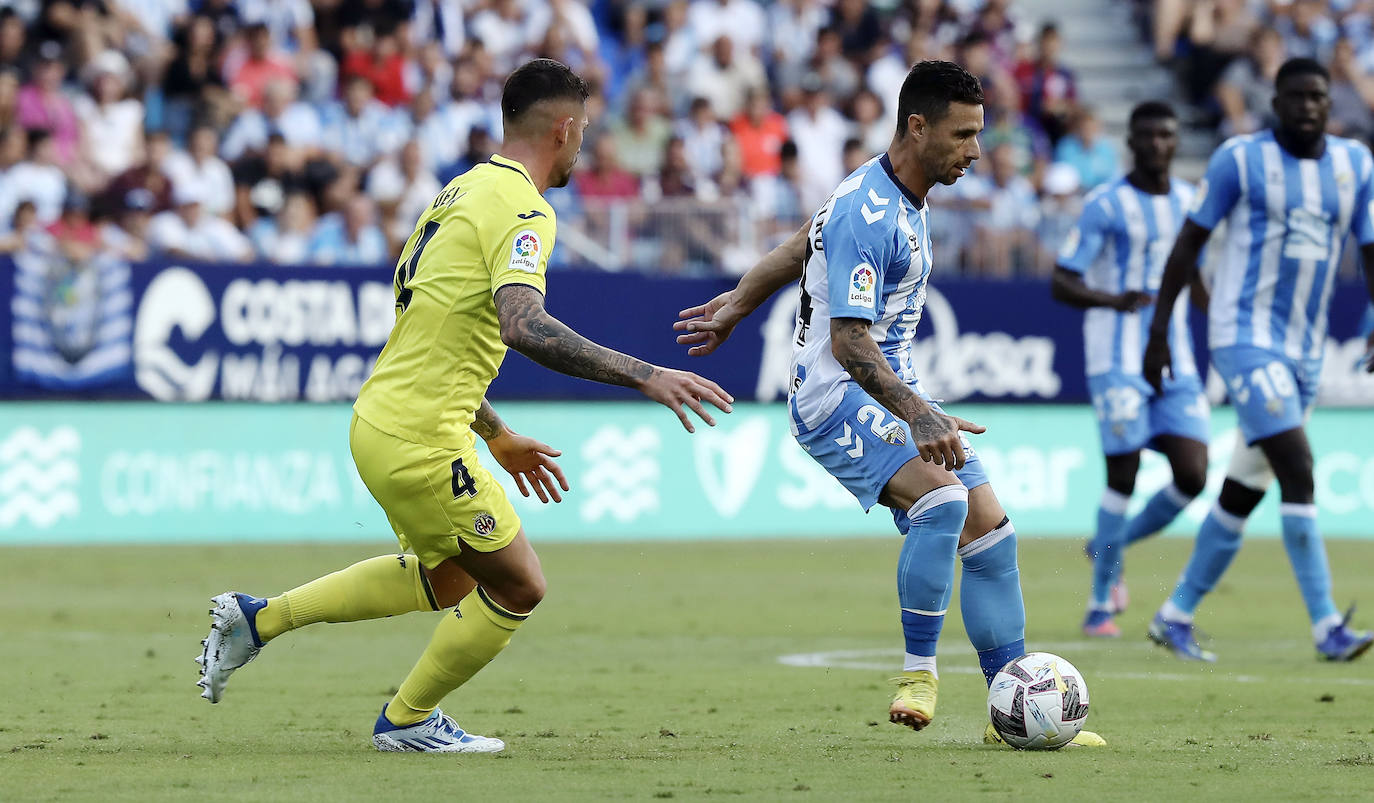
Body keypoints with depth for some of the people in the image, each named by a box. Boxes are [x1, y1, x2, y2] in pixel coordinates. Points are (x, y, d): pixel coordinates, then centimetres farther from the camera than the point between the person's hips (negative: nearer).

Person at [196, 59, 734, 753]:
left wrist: (497, 436, 29)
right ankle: (408, 721, 21)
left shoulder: (462, 190, 15)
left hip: (379, 421, 10)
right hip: (421, 443, -10)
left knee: (446, 579, 29)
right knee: (518, 588, 6)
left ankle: (257, 617, 29)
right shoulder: (521, 208, -16)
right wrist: (643, 375, -33)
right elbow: (523, 325, -34)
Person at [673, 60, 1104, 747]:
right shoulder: (868, 214, -22)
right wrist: (920, 417, -39)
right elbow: (848, 340, -29)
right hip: (838, 398, -10)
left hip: (892, 390, 10)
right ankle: (919, 672, -17)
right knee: (943, 497, -31)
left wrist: (737, 306, 36)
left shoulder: (902, 193, 9)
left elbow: (799, 249, 23)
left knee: (990, 530, 2)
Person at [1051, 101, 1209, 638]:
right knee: (1123, 475, -8)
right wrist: (1115, 301, -27)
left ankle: (1112, 546, 20)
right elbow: (1061, 284, -10)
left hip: (1176, 361, 5)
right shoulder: (1106, 205, -6)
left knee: (1192, 476, -6)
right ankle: (1101, 604, 4)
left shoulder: (1189, 202, 12)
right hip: (1117, 361, -5)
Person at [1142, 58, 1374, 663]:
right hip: (1245, 336, -6)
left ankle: (1176, 616, 22)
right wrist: (1158, 332, -2)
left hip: (1305, 350, 6)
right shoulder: (1242, 159, -6)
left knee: (1244, 490, 10)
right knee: (1298, 471, -17)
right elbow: (1189, 243, -1)